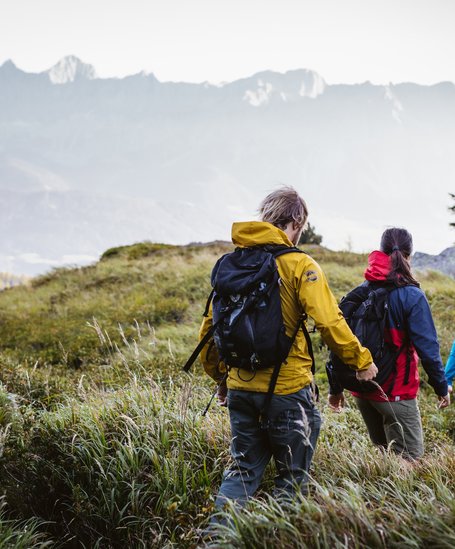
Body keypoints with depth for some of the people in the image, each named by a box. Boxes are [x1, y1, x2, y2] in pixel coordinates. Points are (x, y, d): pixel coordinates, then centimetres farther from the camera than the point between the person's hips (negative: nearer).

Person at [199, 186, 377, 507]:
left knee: (244, 469, 17)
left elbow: (210, 327, 9)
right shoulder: (300, 265, -9)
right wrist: (362, 361, -1)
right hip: (287, 389, -5)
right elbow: (329, 323, -16)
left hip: (241, 388, 5)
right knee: (292, 477, 11)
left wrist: (220, 377, 21)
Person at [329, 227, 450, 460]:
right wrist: (441, 388, -2)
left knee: (382, 451, 21)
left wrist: (336, 388, 11)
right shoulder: (412, 296, -11)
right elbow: (427, 347, -13)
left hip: (361, 389, 6)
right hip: (395, 393, -6)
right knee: (410, 459, 0)